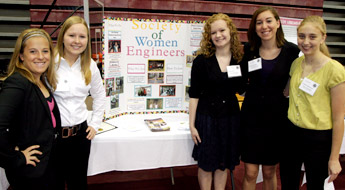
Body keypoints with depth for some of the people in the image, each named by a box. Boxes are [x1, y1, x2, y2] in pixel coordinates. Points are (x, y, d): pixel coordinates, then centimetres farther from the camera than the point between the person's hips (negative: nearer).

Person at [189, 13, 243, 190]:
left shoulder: (240, 59, -1)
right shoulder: (202, 60, -9)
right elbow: (194, 94, -7)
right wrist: (192, 125, -9)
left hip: (231, 116, 3)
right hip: (207, 116, -2)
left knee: (224, 163, 15)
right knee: (206, 164, 9)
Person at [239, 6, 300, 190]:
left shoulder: (292, 51, -7)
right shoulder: (249, 49, 0)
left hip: (277, 117, -1)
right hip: (251, 116, 1)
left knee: (269, 172, 16)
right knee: (250, 173, 7)